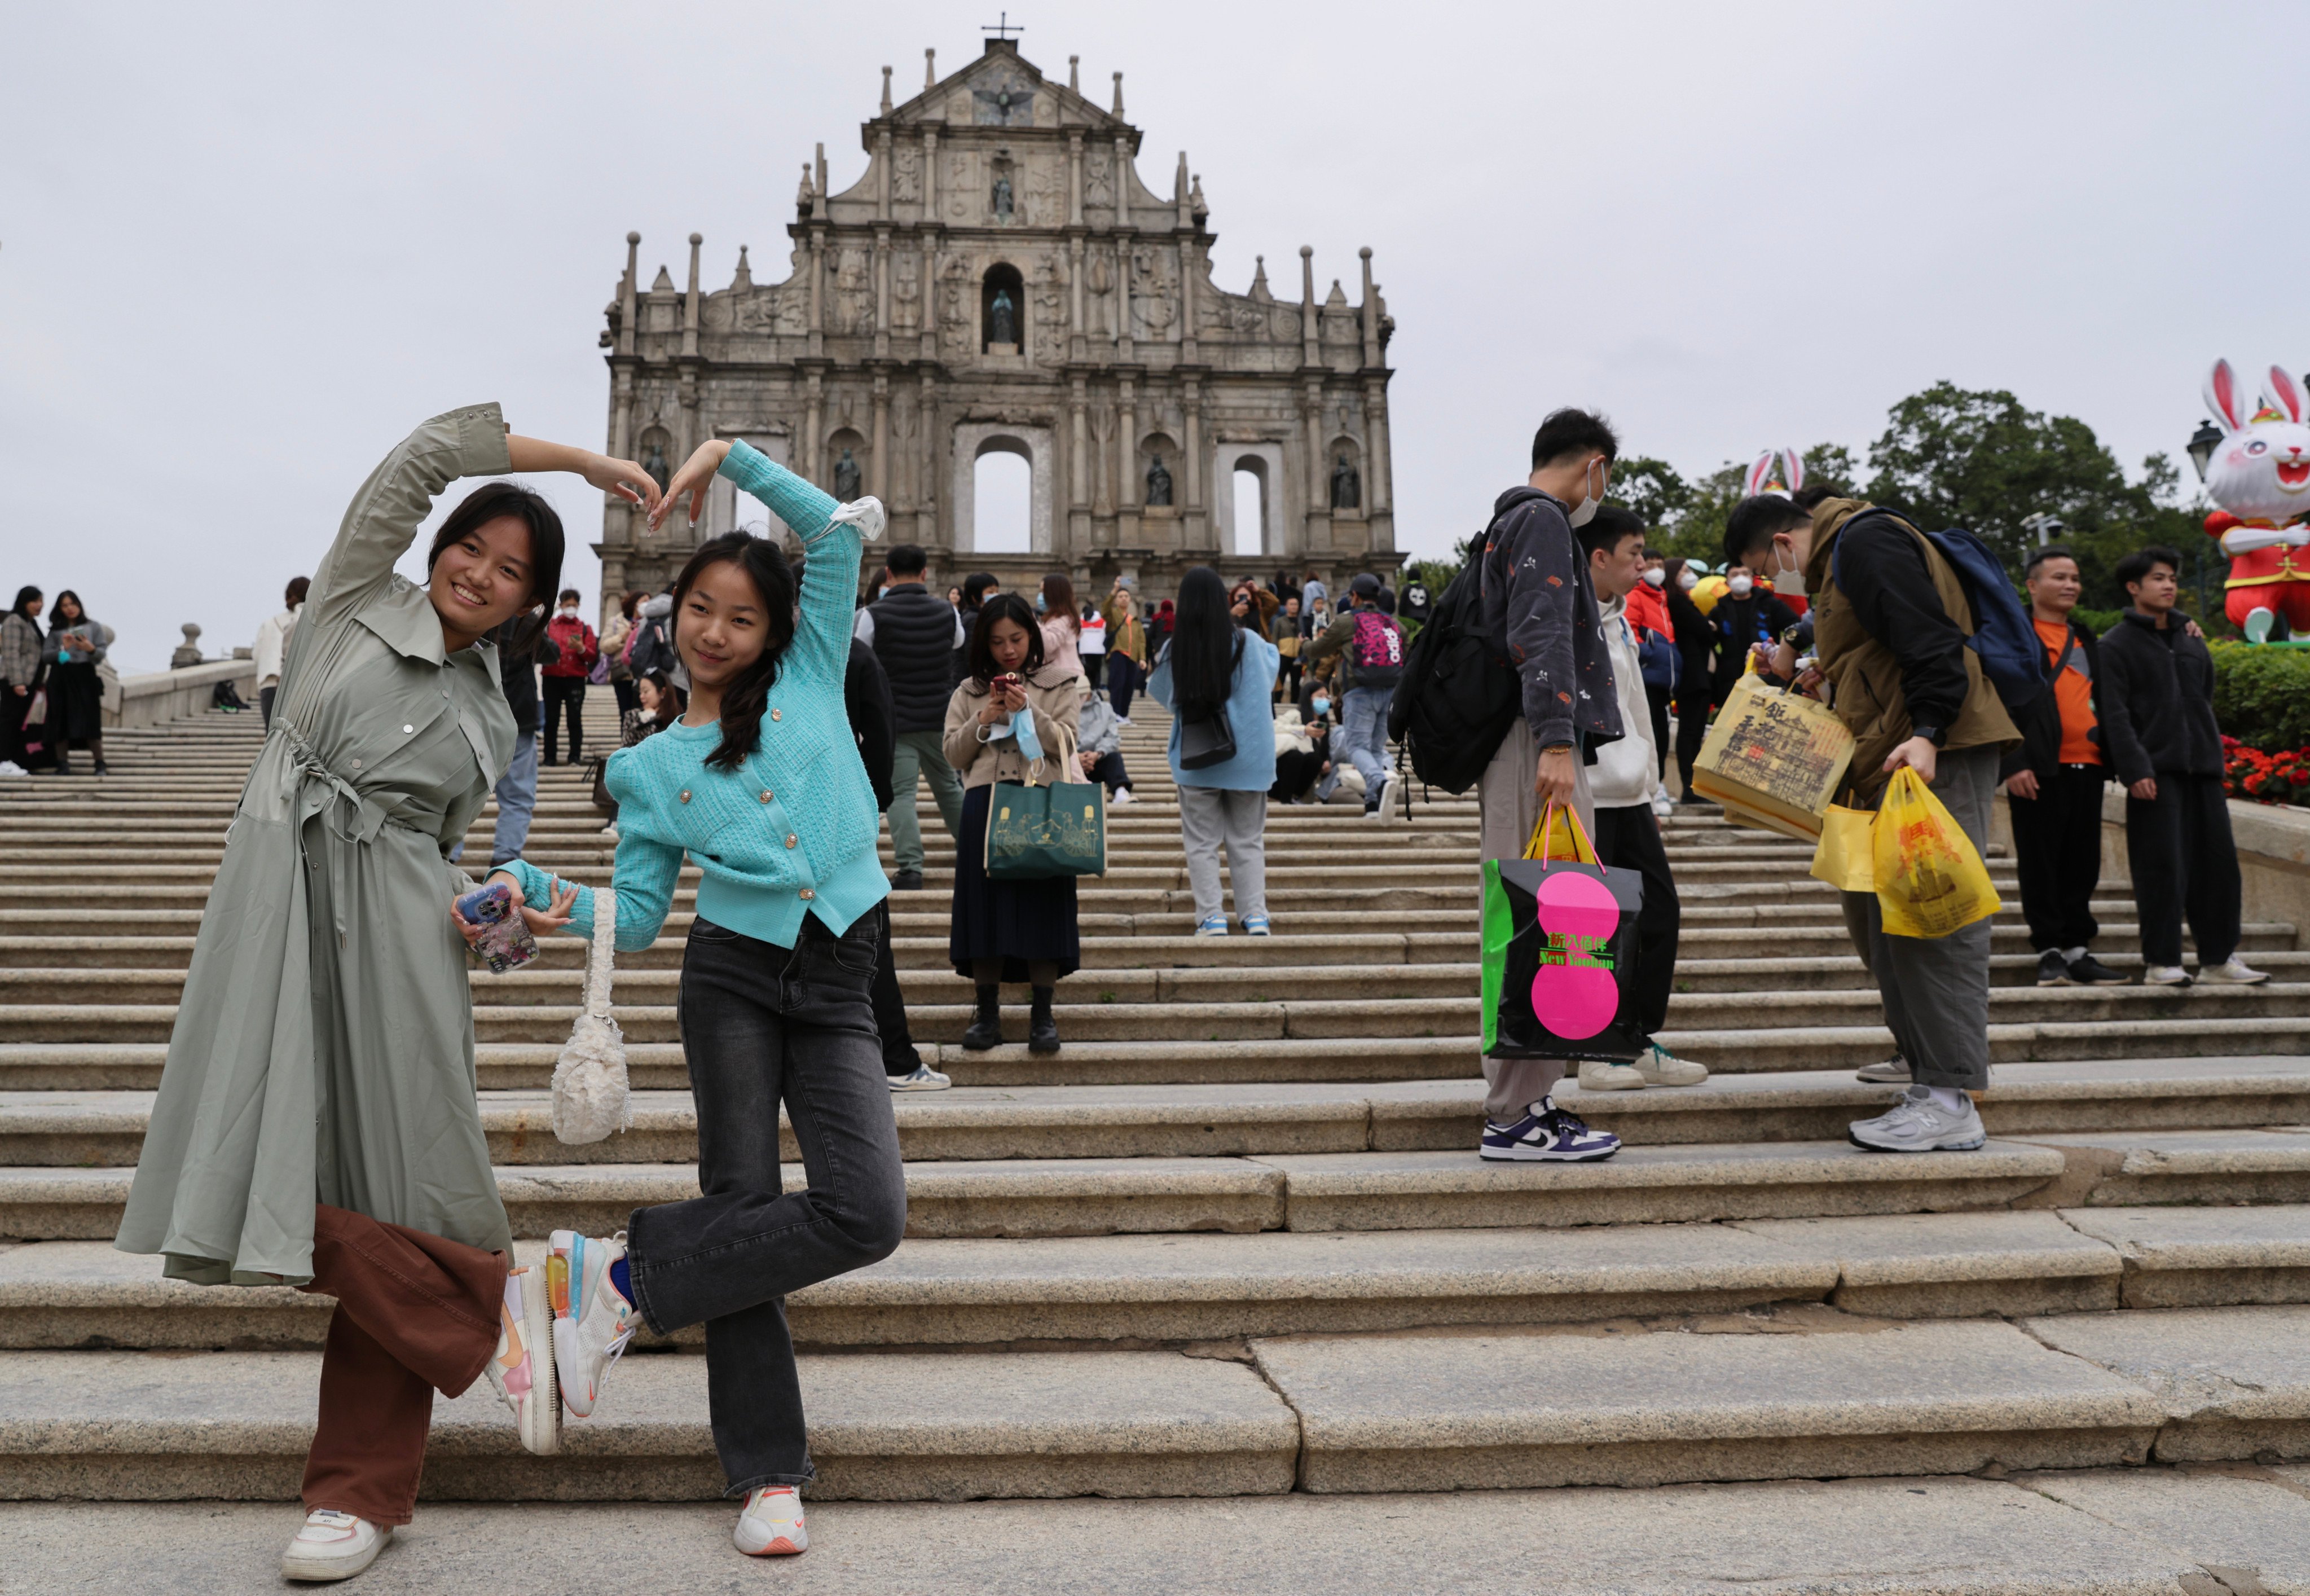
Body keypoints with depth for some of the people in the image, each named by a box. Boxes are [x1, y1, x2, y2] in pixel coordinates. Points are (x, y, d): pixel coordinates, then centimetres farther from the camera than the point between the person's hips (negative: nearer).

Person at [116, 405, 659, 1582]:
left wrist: (506, 915, 2)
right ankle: (497, 1303, 5)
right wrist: (586, 462, 10)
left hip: (395, 934, 2)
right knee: (283, 1184, -13)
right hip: (283, 910, -1)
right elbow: (433, 447, 6)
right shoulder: (357, 597, 13)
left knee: (383, 1195, -5)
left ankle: (364, 1489, 9)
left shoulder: (490, 720, 20)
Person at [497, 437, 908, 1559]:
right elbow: (638, 913, 10)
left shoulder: (811, 678, 11)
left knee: (867, 1212, -16)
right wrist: (536, 890, -7)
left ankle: (629, 1274, -1)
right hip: (732, 974, 0)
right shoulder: (653, 766, 12)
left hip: (837, 984, 0)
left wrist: (730, 457, 6)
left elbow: (845, 529, 6)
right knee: (743, 1203, -3)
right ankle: (768, 1475, 9)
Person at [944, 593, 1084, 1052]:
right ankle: (988, 1013, 12)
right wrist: (984, 720, -3)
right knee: (985, 906, 3)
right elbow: (954, 755, 10)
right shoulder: (969, 691, 15)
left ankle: (1043, 1015, 7)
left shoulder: (1059, 684, 8)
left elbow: (1067, 746, -1)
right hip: (983, 807, 2)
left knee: (1042, 906, -2)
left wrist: (1029, 710, -11)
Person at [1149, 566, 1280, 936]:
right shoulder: (1248, 643, -9)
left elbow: (1158, 692, 11)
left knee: (1202, 843, 9)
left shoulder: (1174, 649, -8)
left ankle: (1212, 918, 5)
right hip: (1247, 759, 1)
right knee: (1248, 842, 11)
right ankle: (1255, 916, 9)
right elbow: (1273, 662, 14)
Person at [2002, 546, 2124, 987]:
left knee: (2083, 863, 8)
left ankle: (2078, 948, 16)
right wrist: (2013, 764, -15)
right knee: (2039, 863, 0)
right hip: (2038, 769, -6)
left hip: (2087, 767, 6)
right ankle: (2050, 950, 6)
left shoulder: (2088, 640, 20)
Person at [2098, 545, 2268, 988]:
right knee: (2162, 866, -7)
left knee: (2217, 860, 5)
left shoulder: (2192, 643, 18)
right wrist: (2135, 769, -18)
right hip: (2156, 770, -6)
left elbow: (2204, 705, 23)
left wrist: (2215, 758, 15)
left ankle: (2218, 958, 13)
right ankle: (2161, 962, 0)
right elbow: (2115, 716, -9)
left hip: (2202, 768, 6)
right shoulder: (2117, 645, -1)